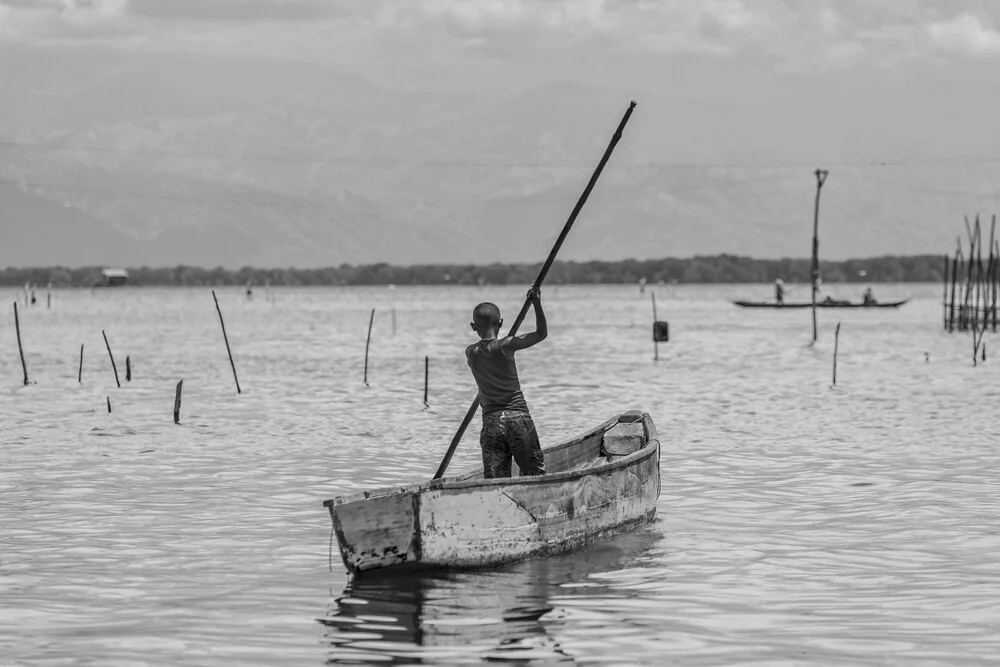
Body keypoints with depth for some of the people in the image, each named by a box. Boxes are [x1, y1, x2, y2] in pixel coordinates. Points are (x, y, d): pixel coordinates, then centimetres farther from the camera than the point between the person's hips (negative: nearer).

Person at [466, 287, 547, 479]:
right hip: (518, 418, -3)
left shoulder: (471, 352, 3)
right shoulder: (505, 346, -7)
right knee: (535, 474, 7)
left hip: (490, 422, 3)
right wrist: (537, 303, 3)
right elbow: (541, 334, 0)